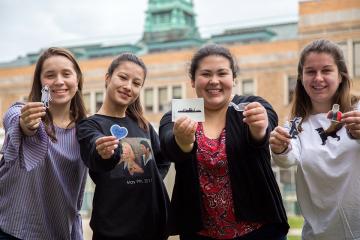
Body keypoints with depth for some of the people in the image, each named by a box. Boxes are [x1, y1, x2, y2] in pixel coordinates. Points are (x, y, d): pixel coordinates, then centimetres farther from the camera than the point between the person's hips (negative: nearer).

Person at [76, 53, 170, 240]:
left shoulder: (143, 125, 8)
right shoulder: (89, 125, -7)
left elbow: (163, 160, 22)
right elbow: (95, 158, -27)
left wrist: (152, 182, 4)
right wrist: (104, 155, -47)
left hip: (153, 224, 5)